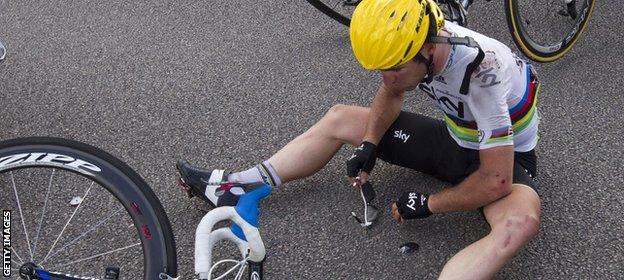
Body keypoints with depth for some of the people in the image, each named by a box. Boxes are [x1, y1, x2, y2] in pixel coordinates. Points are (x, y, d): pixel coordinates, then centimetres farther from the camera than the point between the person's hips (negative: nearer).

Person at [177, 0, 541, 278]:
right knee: (338, 118, 1)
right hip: (456, 139, 6)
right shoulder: (423, 40, -17)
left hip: (502, 158, -6)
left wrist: (427, 205, -22)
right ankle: (236, 186, -1)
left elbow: (496, 181, -34)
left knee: (522, 220, -43)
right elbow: (391, 95, 3)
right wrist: (368, 145, -12)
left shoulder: (483, 74, -37)